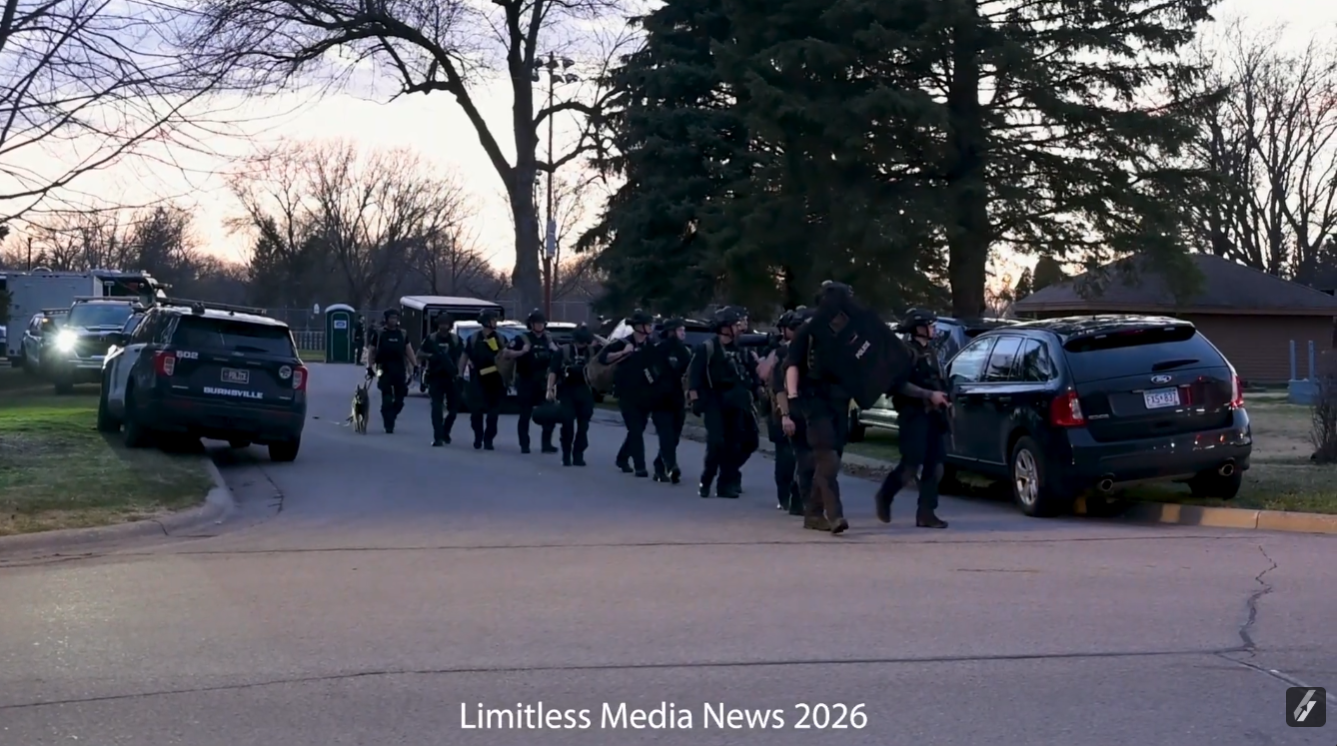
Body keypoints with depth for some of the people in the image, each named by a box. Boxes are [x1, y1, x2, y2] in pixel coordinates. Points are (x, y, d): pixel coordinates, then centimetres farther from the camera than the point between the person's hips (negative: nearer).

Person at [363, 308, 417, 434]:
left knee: (399, 401, 4)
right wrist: (369, 367, -5)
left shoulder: (402, 334, 13)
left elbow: (409, 350, 13)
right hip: (384, 370, -3)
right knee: (387, 400, -7)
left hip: (400, 370, 3)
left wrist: (415, 365, 4)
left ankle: (389, 419, 26)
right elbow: (371, 351, 4)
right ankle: (388, 425, -2)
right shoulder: (379, 334, 3)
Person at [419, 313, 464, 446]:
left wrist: (459, 372, -8)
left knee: (453, 407, 7)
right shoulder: (431, 339, 4)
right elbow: (422, 354, 8)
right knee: (437, 407, -11)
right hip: (436, 377, -2)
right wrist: (431, 356, -14)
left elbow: (462, 356, 6)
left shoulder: (456, 339, 7)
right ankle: (438, 437, -14)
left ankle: (445, 432, 30)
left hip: (452, 377, 2)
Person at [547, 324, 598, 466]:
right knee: (567, 424, -8)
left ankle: (578, 455, 10)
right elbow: (553, 371, -4)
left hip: (585, 392, 3)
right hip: (566, 391, -3)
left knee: (583, 425, 2)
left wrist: (595, 340, -5)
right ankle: (566, 456, 3)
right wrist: (550, 389, -11)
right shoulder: (563, 351, -1)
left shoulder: (592, 351, 8)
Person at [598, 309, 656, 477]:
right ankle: (640, 466, -8)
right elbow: (603, 357, -16)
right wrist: (623, 353, -24)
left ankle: (622, 458, 32)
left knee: (638, 429, 13)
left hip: (645, 395, 5)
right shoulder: (623, 343, -8)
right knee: (635, 430, -8)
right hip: (627, 394, -5)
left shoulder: (651, 345, 4)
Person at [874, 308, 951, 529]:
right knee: (911, 466, -7)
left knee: (935, 466, 1)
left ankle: (926, 513, 5)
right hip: (914, 415, -8)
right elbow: (901, 385, -19)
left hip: (934, 415, 8)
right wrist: (929, 395, -21)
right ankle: (884, 496, 16)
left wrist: (943, 399, 8)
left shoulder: (931, 352, 17)